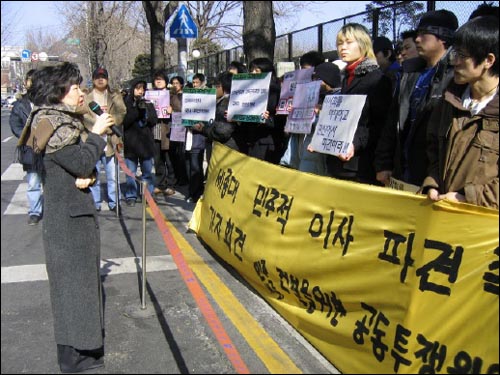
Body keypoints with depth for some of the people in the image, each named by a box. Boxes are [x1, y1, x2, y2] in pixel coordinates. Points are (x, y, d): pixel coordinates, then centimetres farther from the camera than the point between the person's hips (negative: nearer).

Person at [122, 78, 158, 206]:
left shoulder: (149, 104, 9)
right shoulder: (126, 103, 0)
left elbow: (154, 121, 2)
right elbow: (125, 122, -10)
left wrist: (145, 111, -13)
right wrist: (136, 110, -16)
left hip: (146, 142, 2)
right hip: (130, 143, -2)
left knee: (147, 172, 7)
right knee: (130, 173, 3)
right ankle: (131, 196, 11)